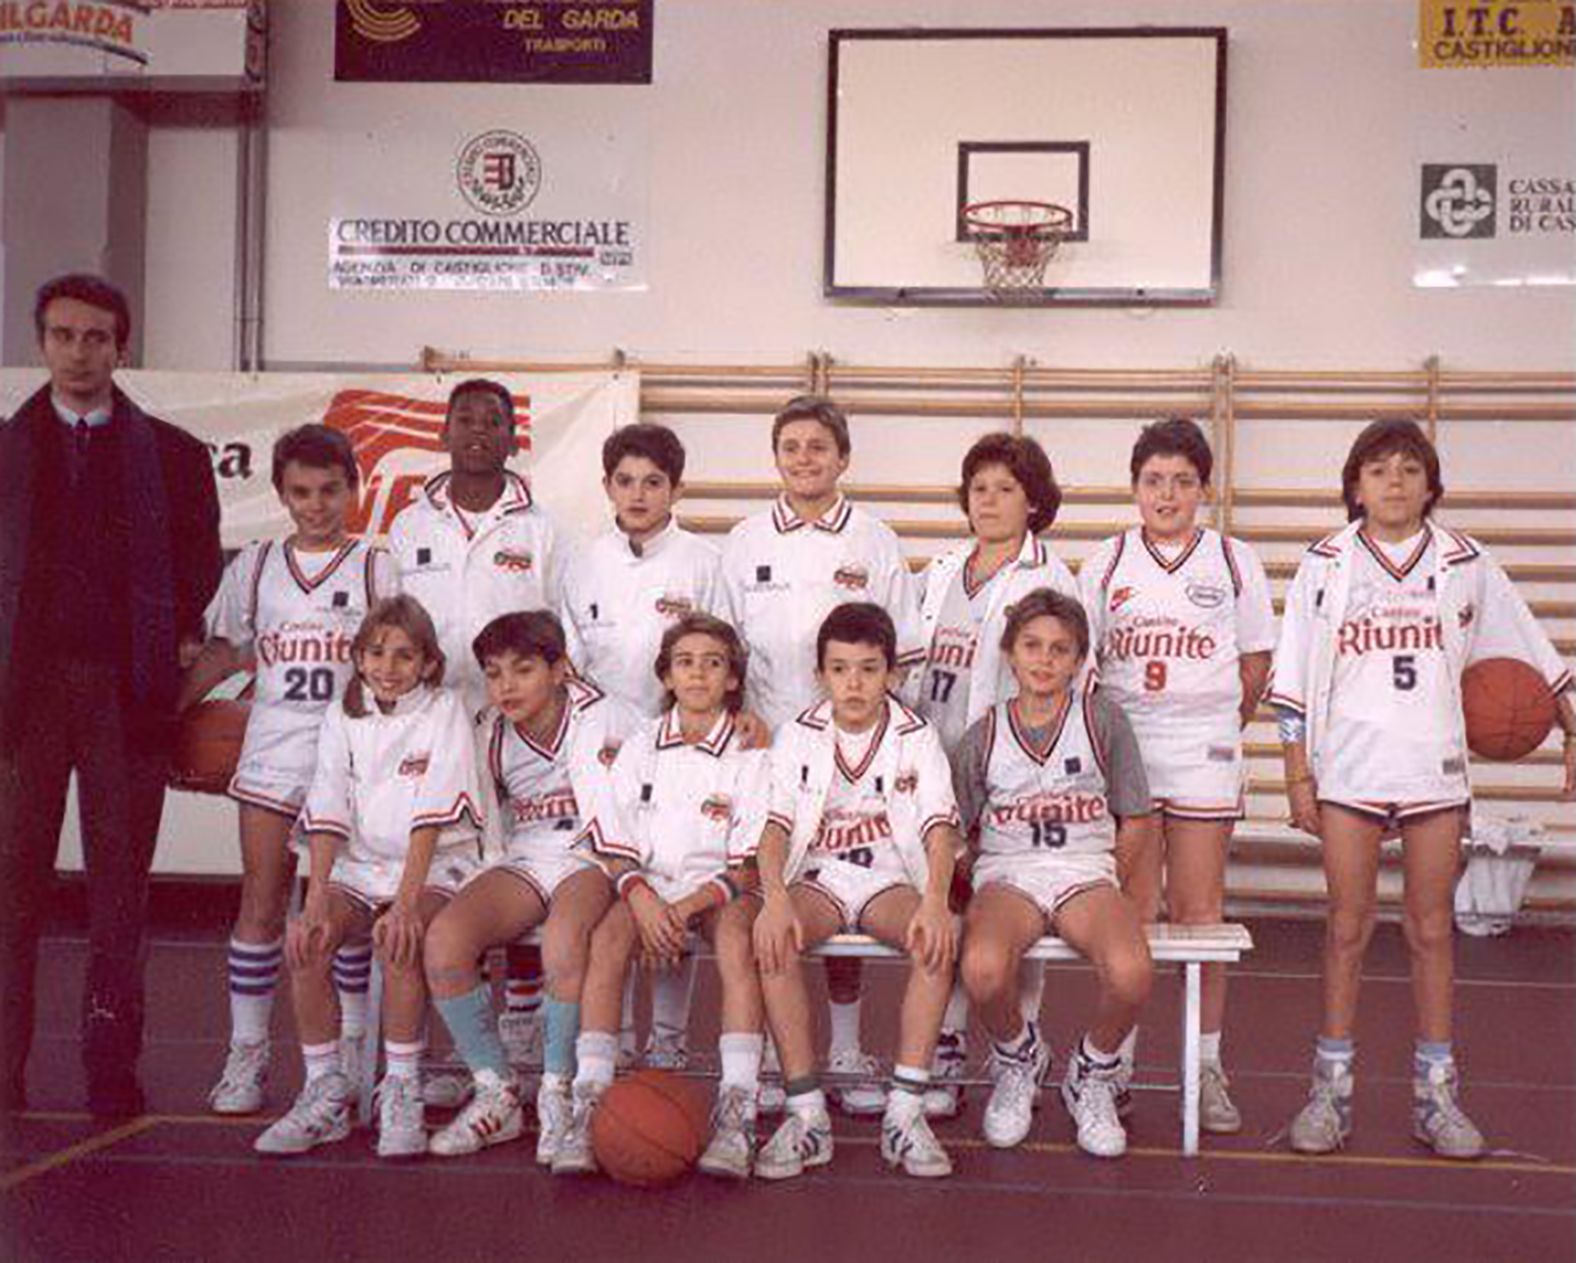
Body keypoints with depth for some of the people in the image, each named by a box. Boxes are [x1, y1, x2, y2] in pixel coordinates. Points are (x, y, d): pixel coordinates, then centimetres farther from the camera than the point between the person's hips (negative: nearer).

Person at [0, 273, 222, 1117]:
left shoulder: (172, 454, 11)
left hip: (128, 690, 0)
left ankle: (111, 1070, 6)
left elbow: (200, 567, 13)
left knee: (121, 885, 1)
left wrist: (183, 641, 1)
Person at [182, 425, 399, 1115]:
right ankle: (246, 1053, 6)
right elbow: (223, 651, 17)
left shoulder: (377, 568, 4)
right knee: (260, 901, -1)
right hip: (272, 748, 2)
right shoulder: (254, 565, 11)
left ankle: (352, 1052, 13)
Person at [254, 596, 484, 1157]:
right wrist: (316, 901, -18)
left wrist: (407, 901, -26)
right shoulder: (344, 717, 5)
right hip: (360, 865, 4)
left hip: (435, 866, -4)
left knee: (398, 940, -33)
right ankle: (325, 1092, -10)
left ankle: (402, 1091, -17)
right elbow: (328, 817, -5)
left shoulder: (444, 711, -6)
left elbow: (431, 818, -15)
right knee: (304, 940, -23)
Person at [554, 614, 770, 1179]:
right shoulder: (641, 748, 11)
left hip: (718, 888, -2)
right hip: (648, 884, 2)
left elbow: (748, 865, -2)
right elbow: (613, 850, 6)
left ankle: (736, 1112, -39)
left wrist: (688, 907, -16)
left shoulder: (750, 754, 3)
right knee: (608, 936, -30)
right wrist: (642, 899, -14)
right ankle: (589, 1104, -33)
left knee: (735, 935, -35)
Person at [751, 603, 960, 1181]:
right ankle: (807, 1114, -28)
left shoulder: (916, 738, 0)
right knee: (773, 940, -32)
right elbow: (775, 824, -9)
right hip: (817, 877, 1)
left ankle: (905, 1112, -28)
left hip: (891, 878, 0)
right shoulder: (799, 737, 2)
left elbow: (939, 826, -12)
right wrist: (775, 898, -29)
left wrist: (935, 901, -32)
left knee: (937, 941, -33)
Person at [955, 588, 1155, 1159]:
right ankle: (1018, 1057, 3)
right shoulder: (983, 737, 8)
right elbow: (964, 830, 13)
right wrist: (978, 892, 1)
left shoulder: (1102, 720, 5)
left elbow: (1132, 821, 9)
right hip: (1007, 875, 0)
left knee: (1131, 973, -33)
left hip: (1086, 872, 0)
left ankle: (1093, 1073, 2)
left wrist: (1108, 877, 0)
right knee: (982, 970, -35)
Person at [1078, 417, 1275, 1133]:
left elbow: (1256, 663, 11)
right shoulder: (1105, 565, 7)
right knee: (1131, 910, 2)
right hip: (1121, 746, 0)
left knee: (1200, 908, 2)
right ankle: (1117, 1063, 11)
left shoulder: (1234, 562, 6)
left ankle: (1207, 1068, 11)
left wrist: (1219, 724, 9)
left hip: (1205, 752, 0)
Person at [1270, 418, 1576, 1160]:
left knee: (1431, 929, 6)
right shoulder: (1326, 565, 2)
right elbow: (1294, 680, 3)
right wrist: (1297, 774, 0)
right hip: (1348, 766, -1)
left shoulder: (1465, 563, 5)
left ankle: (1435, 1091, 14)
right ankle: (1332, 1088, 11)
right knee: (1347, 927, 3)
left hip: (1434, 766, 1)